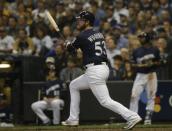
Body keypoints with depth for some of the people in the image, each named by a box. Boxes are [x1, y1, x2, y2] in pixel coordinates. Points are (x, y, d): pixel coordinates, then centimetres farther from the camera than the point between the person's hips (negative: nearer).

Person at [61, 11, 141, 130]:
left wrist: (68, 44, 32)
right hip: (104, 68, 10)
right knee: (73, 86, 22)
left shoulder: (82, 36, -9)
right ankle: (73, 119, 24)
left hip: (95, 71, -10)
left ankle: (132, 117, -18)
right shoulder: (99, 34, 14)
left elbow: (71, 48, 9)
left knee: (105, 101, -11)